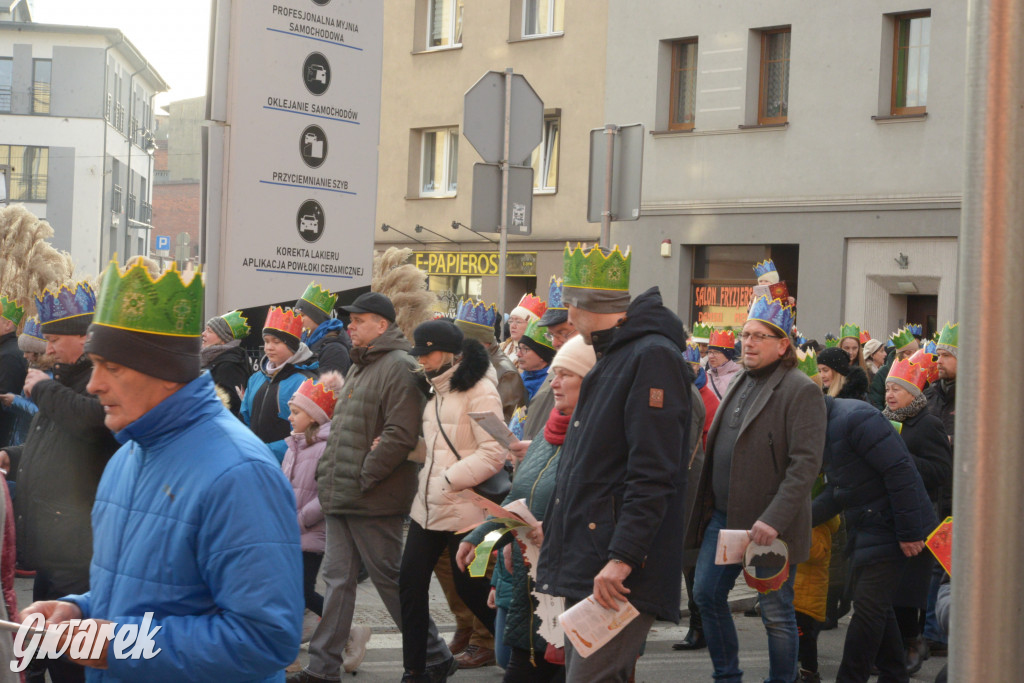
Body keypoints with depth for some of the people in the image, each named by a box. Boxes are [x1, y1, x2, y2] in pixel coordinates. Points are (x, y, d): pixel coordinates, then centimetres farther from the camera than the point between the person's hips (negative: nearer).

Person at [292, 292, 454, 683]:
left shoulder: (399, 368, -12)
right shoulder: (359, 368, 19)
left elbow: (401, 435, -21)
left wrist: (363, 478, -18)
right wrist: (328, 473, 15)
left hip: (374, 502, -9)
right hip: (340, 498, 9)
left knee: (390, 579, -2)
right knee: (337, 579, 10)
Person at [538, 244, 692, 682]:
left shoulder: (653, 357, -12)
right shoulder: (609, 360, 21)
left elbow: (653, 474, -21)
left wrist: (621, 557, -26)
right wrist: (552, 528, 29)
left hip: (621, 573, -10)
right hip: (585, 564, 10)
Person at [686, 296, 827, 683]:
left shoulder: (801, 390, -12)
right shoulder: (740, 383, 14)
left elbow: (806, 463, -19)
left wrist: (774, 520, -26)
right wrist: (706, 504, 15)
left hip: (768, 524, -8)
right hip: (723, 516, 8)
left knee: (776, 614, 1)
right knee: (707, 595, 11)